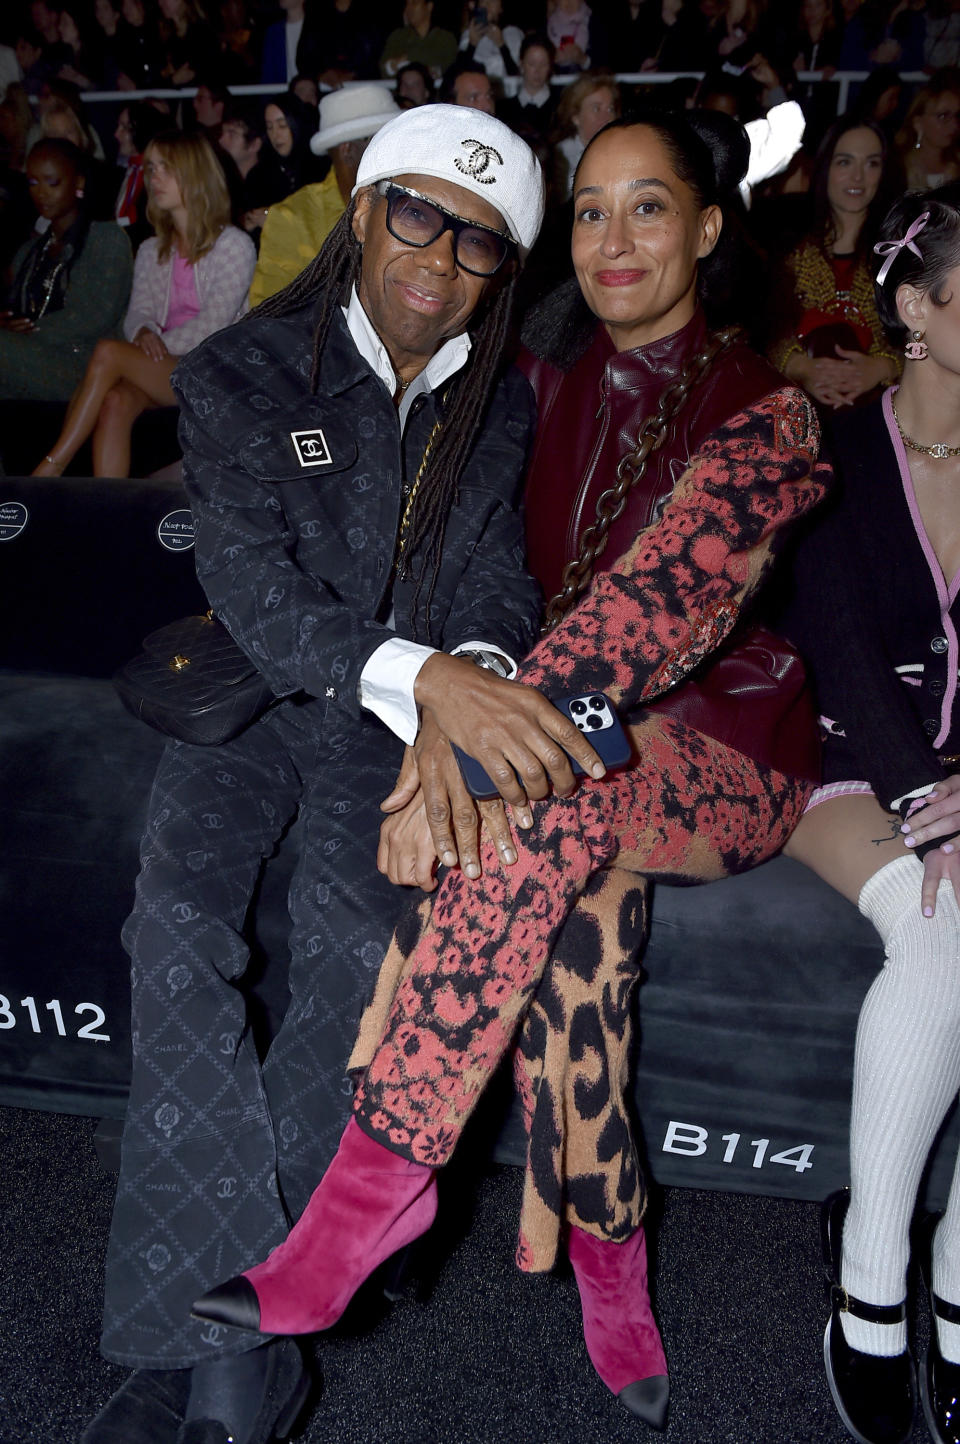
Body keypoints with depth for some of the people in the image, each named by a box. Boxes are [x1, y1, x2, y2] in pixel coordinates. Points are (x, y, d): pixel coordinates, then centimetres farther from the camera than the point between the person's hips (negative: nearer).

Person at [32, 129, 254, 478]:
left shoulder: (233, 246, 1)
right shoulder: (151, 252, 21)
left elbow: (213, 325, -9)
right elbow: (137, 313, 12)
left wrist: (159, 346, -13)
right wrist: (144, 333, -12)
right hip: (156, 371, 5)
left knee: (108, 352, -27)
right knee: (115, 402, -30)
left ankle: (51, 468, -24)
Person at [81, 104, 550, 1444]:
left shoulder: (503, 407, 6)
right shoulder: (240, 375, -4)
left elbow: (498, 584, 1)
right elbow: (252, 586, -18)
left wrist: (473, 681, -24)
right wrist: (418, 677, -35)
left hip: (391, 723, 1)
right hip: (249, 691, -1)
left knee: (352, 928, -25)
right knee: (180, 915, -27)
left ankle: (204, 1322, -10)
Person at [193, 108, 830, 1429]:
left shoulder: (764, 413, -9)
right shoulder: (546, 379, 7)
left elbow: (650, 607, -23)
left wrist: (478, 743, -33)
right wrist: (442, 707, -22)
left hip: (725, 754, -3)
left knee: (541, 811, -35)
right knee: (579, 878, -32)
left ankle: (378, 1183, -23)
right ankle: (606, 1251, -16)